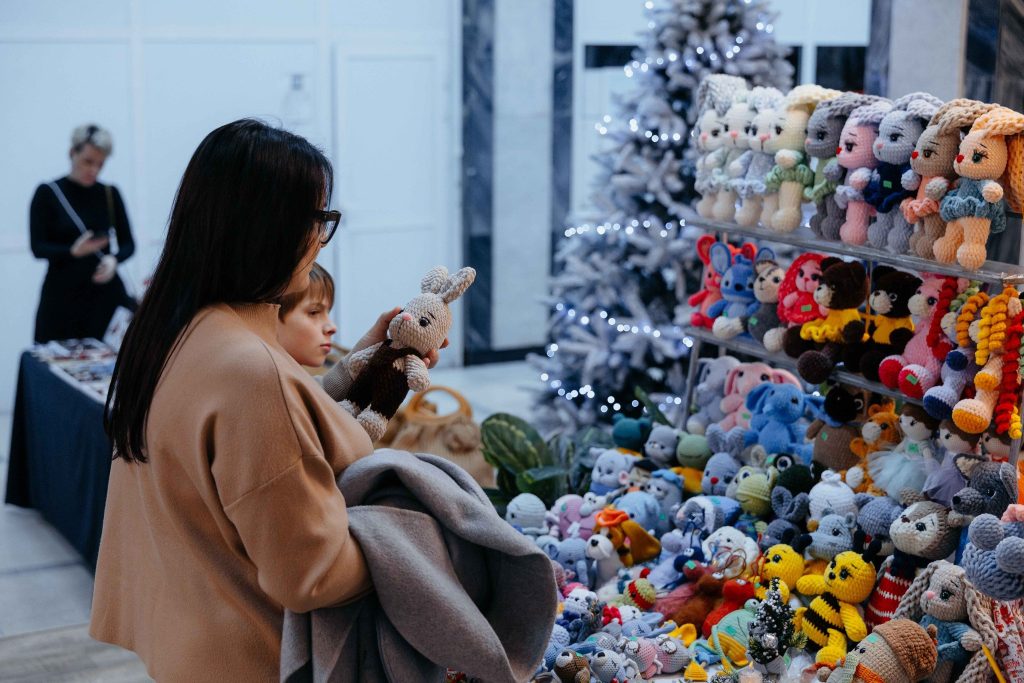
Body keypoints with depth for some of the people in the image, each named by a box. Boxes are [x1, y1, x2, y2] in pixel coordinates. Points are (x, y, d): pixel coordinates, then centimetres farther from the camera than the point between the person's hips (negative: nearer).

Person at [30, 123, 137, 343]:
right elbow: (38, 248, -5)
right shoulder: (47, 193, -1)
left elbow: (128, 244, 7)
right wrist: (74, 251, -22)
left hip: (104, 292, 2)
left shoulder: (110, 194, 7)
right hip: (62, 294, -2)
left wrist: (113, 259, -15)